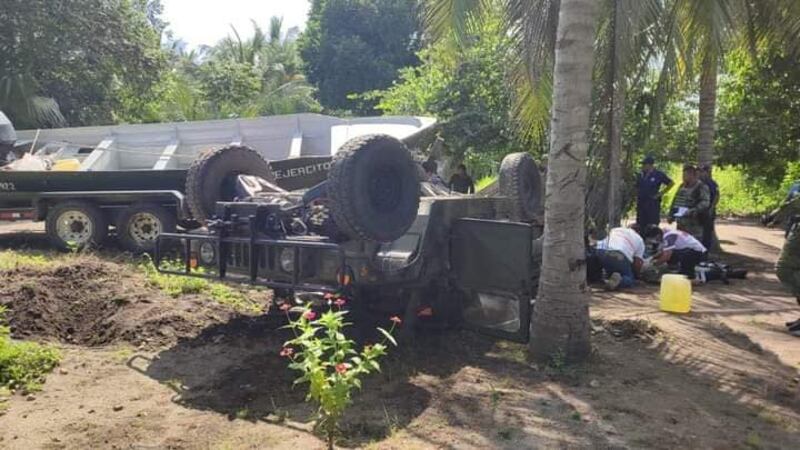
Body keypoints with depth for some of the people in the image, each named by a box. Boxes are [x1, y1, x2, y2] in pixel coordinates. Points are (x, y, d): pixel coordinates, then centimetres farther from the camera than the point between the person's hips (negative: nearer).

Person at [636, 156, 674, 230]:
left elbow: (671, 183, 1)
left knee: (653, 226, -6)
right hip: (641, 203, 5)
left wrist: (660, 193, -3)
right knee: (641, 226, 7)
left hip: (653, 203, -5)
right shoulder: (640, 175, 11)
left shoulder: (658, 174, -3)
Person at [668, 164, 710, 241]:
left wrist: (693, 211, -30)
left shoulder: (701, 187, -7)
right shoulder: (682, 186, 16)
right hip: (681, 223, 8)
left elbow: (705, 203, -18)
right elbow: (675, 201, 23)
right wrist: (671, 215, 18)